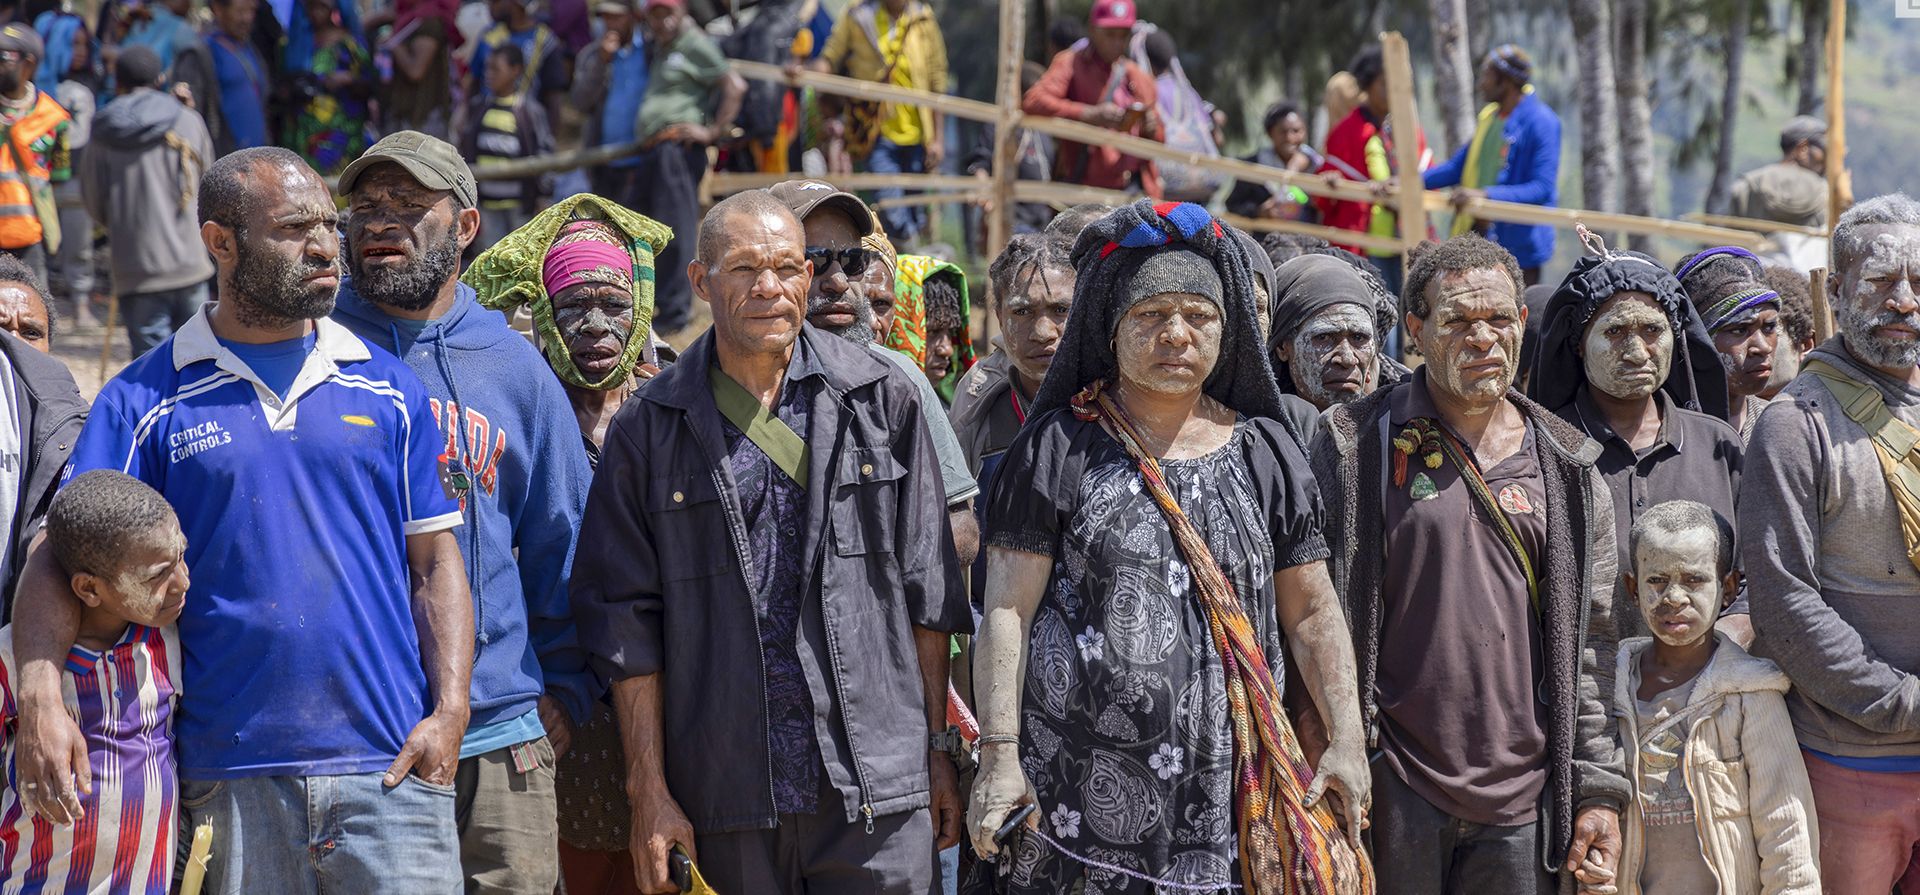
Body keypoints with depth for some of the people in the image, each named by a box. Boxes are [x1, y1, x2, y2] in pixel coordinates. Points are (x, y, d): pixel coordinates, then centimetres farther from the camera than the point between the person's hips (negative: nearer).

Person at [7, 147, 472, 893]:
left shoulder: (388, 388, 9)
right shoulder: (146, 399, 3)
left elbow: (435, 562, 10)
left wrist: (450, 710, -3)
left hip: (389, 763, 1)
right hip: (228, 769, -1)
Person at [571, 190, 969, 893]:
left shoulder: (880, 399, 6)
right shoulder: (649, 429, 4)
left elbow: (927, 587, 8)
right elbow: (627, 619, 3)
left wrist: (938, 751, 6)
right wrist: (649, 791, -2)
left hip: (876, 788, 0)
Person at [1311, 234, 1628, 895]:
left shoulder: (1568, 470, 10)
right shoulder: (1356, 446, 0)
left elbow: (1590, 644, 11)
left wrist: (1598, 790, 5)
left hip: (1522, 796, 3)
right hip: (1394, 790, -3)